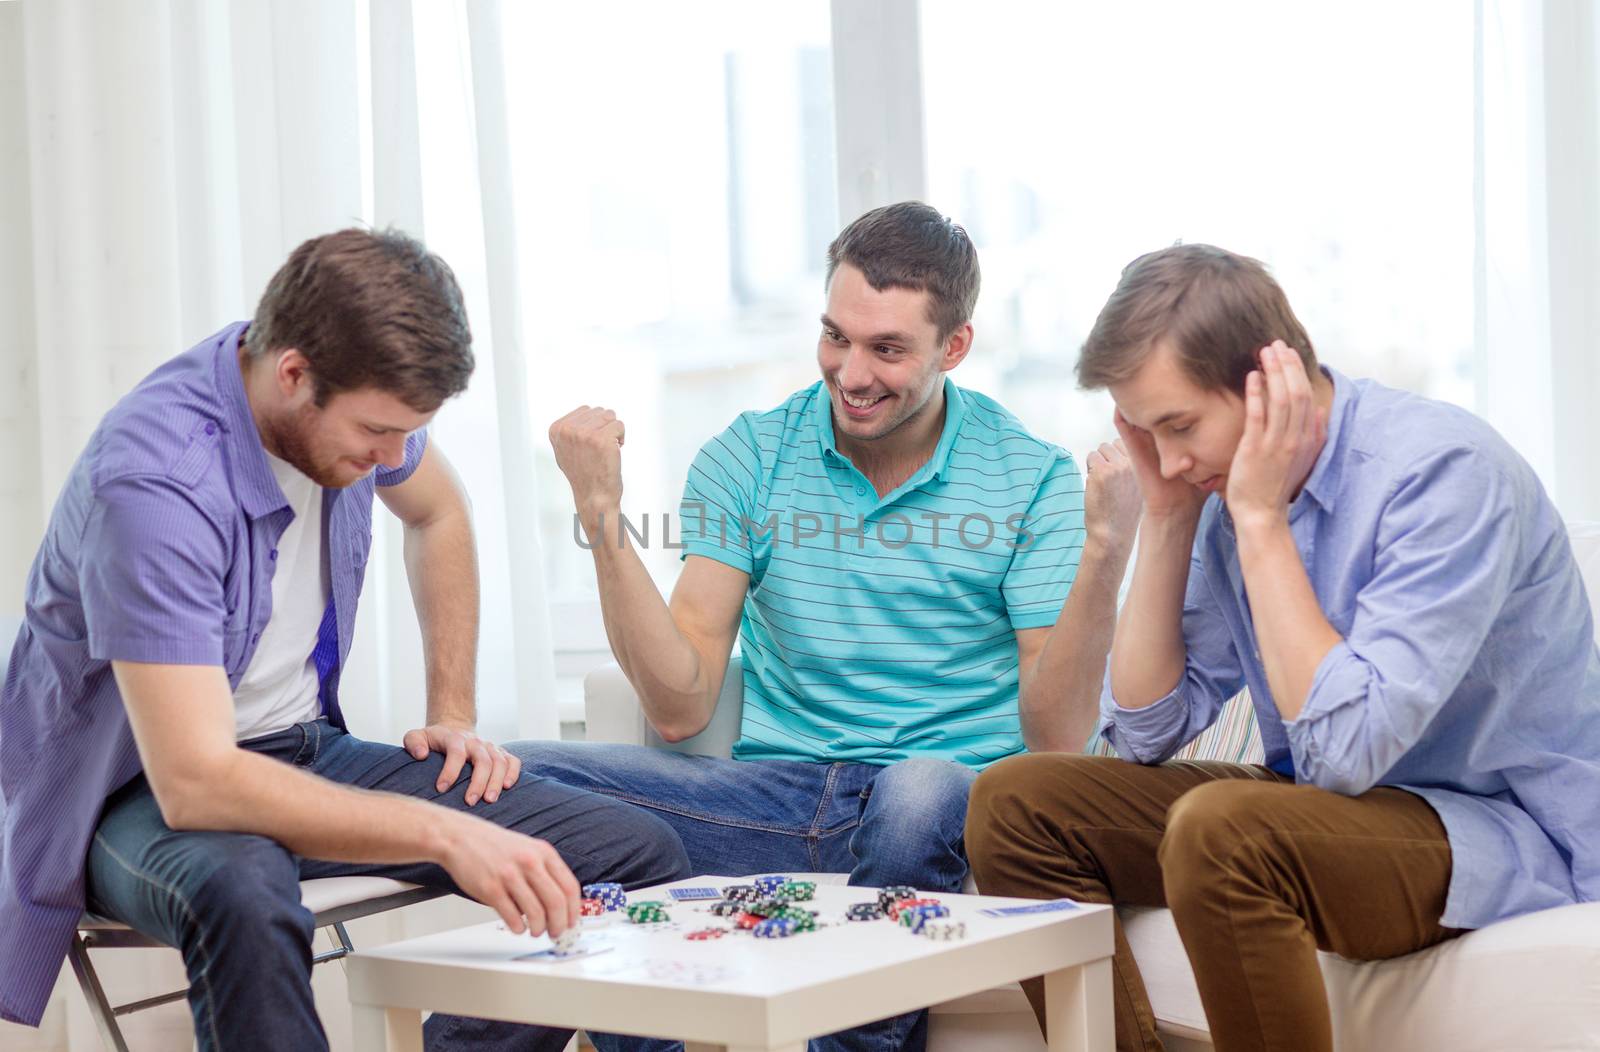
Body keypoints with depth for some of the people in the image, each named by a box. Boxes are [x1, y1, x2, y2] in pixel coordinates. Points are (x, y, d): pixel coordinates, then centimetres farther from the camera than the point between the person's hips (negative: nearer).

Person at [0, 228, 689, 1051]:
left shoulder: (351, 399, -7)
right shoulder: (153, 481, -31)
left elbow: (436, 514, 18)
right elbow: (194, 783, -37)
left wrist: (454, 713, 9)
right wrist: (443, 835, -39)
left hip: (306, 749, 7)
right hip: (144, 789, -7)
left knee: (642, 856, -8)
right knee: (241, 900, -44)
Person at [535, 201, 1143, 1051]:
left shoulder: (1032, 481, 0)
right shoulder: (748, 459, 7)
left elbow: (1055, 742, -7)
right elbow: (681, 710, 0)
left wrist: (1103, 560, -20)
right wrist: (603, 517, -9)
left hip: (953, 801, -2)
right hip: (778, 799, 2)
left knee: (922, 793, -39)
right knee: (532, 782, -21)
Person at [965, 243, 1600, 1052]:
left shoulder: (1443, 470, -21)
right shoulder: (1227, 484, 1)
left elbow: (1346, 748, -28)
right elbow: (1145, 733, 4)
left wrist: (1259, 519, -24)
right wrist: (1166, 518, -5)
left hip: (1511, 829, -8)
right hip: (1341, 805, 8)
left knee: (1220, 829, -35)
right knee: (1015, 799, -2)